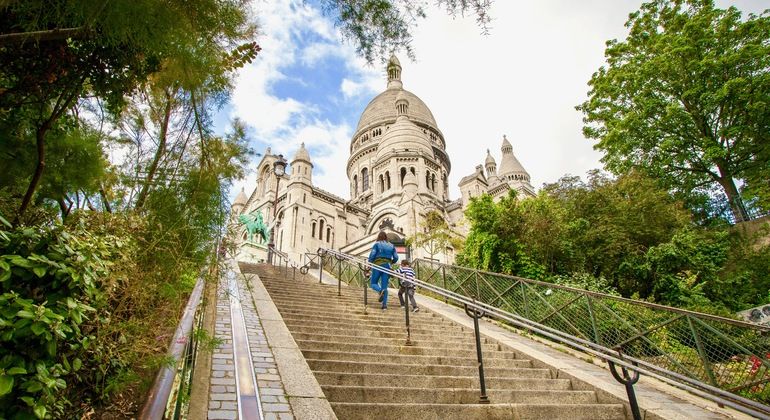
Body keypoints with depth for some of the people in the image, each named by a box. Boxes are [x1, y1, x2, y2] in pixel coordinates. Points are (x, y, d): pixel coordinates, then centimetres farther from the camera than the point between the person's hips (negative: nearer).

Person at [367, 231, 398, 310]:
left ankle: (380, 291, -21)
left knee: (373, 283, 11)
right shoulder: (391, 246, 11)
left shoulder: (377, 244, 0)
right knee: (384, 286, 5)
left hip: (378, 266, -3)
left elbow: (372, 255, -10)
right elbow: (396, 258, 8)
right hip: (387, 266, 3)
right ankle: (384, 304, -4)